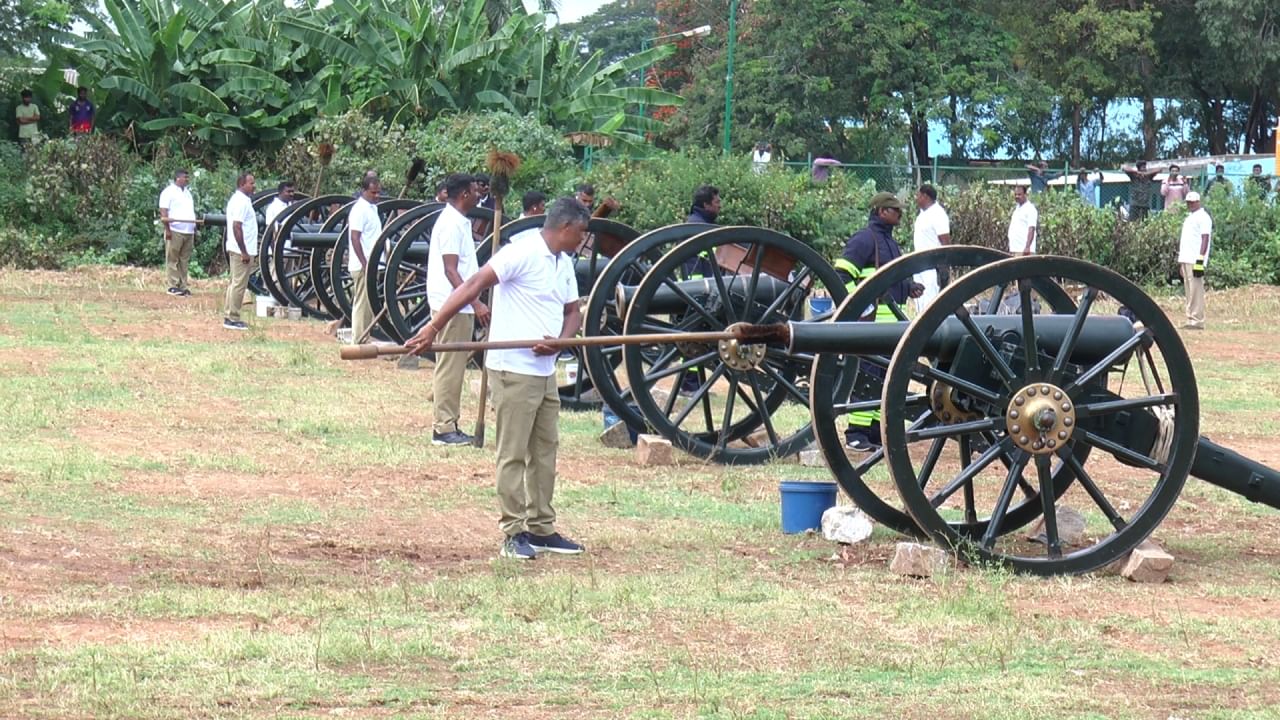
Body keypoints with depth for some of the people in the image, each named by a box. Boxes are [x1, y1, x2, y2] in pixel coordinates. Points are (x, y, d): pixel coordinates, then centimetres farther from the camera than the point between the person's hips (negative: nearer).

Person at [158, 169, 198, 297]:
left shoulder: (187, 192, 21)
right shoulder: (169, 192, -3)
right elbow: (164, 213, -10)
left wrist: (195, 230, 19)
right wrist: (167, 229, -17)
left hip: (188, 232, 7)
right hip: (175, 231, -7)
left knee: (184, 260, 6)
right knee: (173, 259, -5)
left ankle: (183, 286, 8)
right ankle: (174, 286, -6)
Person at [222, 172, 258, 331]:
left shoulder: (238, 199, 16)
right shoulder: (241, 201, -16)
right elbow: (236, 227, -23)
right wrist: (244, 252, -22)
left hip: (239, 250, 11)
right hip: (242, 251, -11)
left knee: (236, 283, 14)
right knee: (239, 284, -6)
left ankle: (229, 316, 19)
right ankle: (232, 319, -4)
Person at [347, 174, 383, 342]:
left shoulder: (372, 208, 15)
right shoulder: (360, 209, -13)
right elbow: (355, 238, -18)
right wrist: (365, 264, -21)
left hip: (370, 265, 9)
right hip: (362, 265, -9)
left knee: (368, 304, 12)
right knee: (362, 304, -6)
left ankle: (364, 339, 17)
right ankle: (359, 340, -4)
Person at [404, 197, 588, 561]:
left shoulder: (565, 264, 13)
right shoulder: (523, 254, -15)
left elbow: (573, 312, 16)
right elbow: (474, 286, -21)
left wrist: (560, 340, -8)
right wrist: (433, 327, -28)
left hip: (546, 371, 9)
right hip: (514, 370, -9)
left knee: (545, 451, 13)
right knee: (513, 454, -2)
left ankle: (541, 528, 22)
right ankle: (514, 533, 2)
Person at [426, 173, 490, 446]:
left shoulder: (458, 222, 15)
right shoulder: (451, 224, -16)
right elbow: (450, 271, -21)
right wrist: (476, 303, -25)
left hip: (458, 306, 10)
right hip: (452, 306, -10)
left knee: (453, 367, 13)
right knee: (449, 367, -7)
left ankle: (449, 424, 18)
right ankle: (444, 428, -5)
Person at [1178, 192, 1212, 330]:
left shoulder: (1203, 217, -7)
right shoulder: (1189, 217, 21)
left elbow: (1205, 238, -15)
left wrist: (1200, 259, -22)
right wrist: (1179, 257, 22)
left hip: (1195, 260, -10)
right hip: (1185, 260, 10)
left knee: (1196, 290, -11)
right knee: (1189, 291, 9)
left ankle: (1197, 320, -13)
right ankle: (1191, 320, 12)